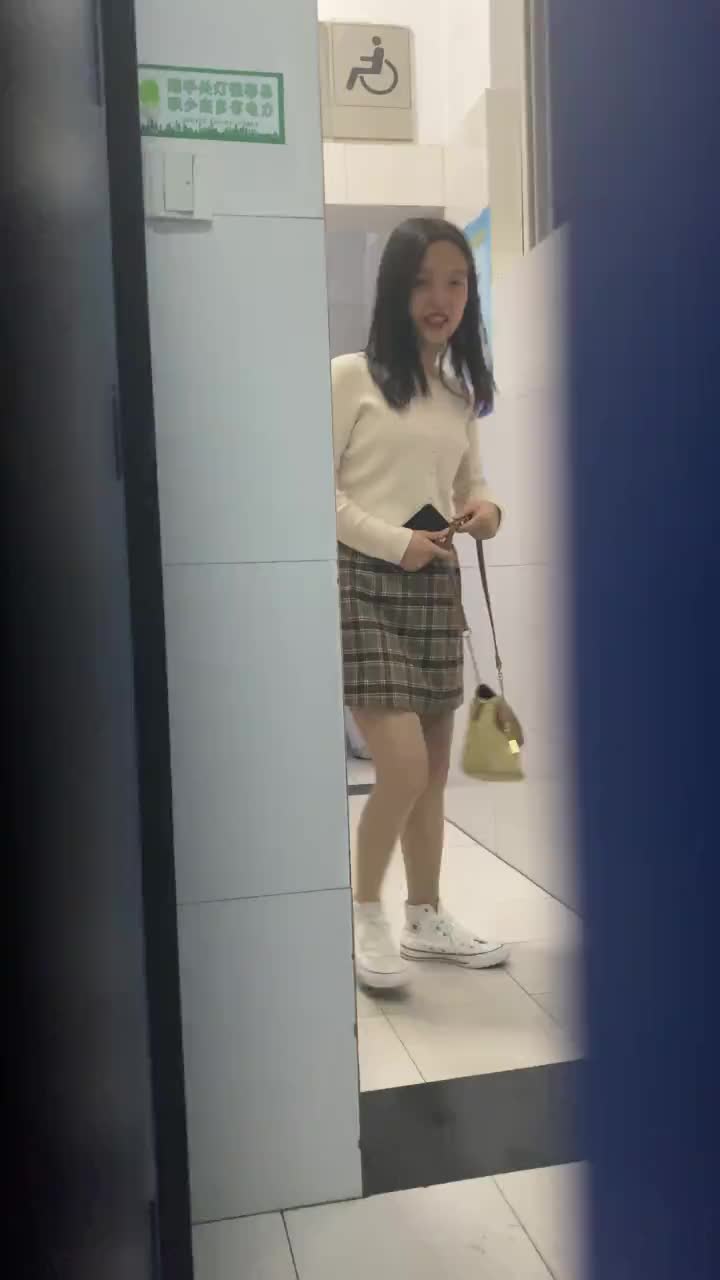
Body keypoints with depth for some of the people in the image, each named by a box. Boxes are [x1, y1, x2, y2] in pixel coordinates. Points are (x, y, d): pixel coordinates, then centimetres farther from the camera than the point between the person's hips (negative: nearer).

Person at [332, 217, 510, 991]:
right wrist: (394, 542, -17)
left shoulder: (462, 392, 13)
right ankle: (366, 915, 10)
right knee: (402, 766, -14)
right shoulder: (351, 375, -4)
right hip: (362, 582, -6)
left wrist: (485, 510, -2)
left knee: (434, 768, 11)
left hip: (436, 588, 6)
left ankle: (425, 919, 27)